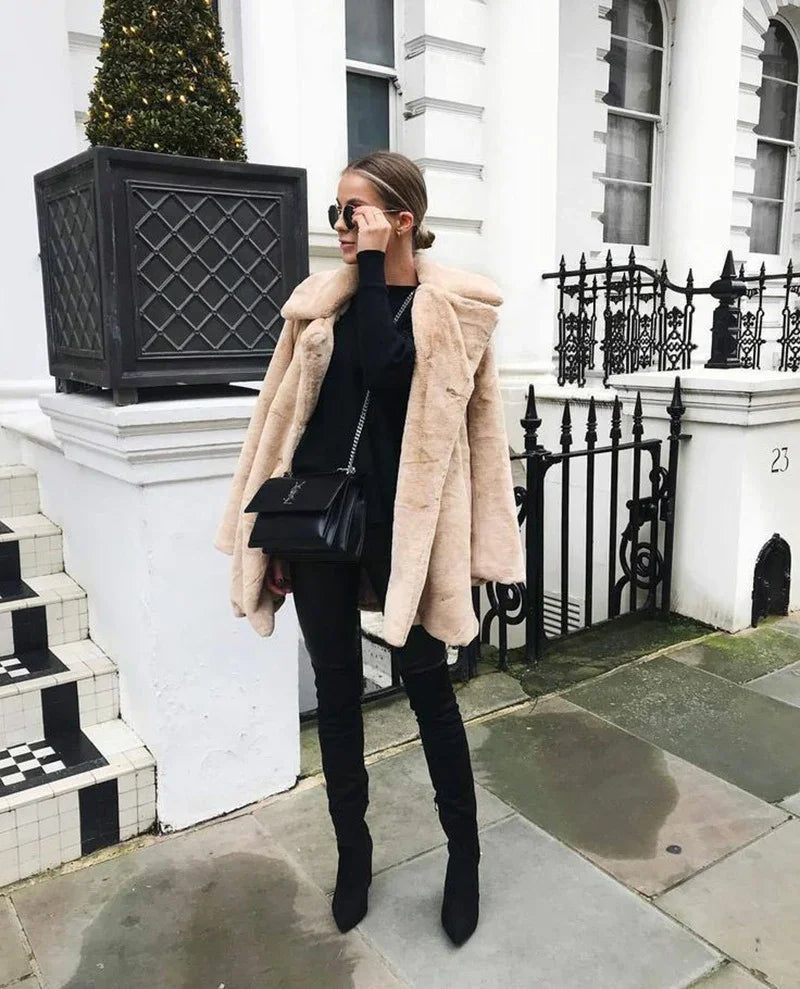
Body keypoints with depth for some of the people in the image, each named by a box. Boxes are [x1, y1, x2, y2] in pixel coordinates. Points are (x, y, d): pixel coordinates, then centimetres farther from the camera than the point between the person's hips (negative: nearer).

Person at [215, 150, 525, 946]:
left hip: (402, 519, -3)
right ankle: (352, 847, 34)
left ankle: (464, 852, 30)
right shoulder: (320, 299, 7)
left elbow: (381, 365, -22)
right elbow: (284, 414, 9)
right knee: (335, 687, 13)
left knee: (427, 685, 8)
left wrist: (374, 265, -13)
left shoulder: (453, 308, -3)